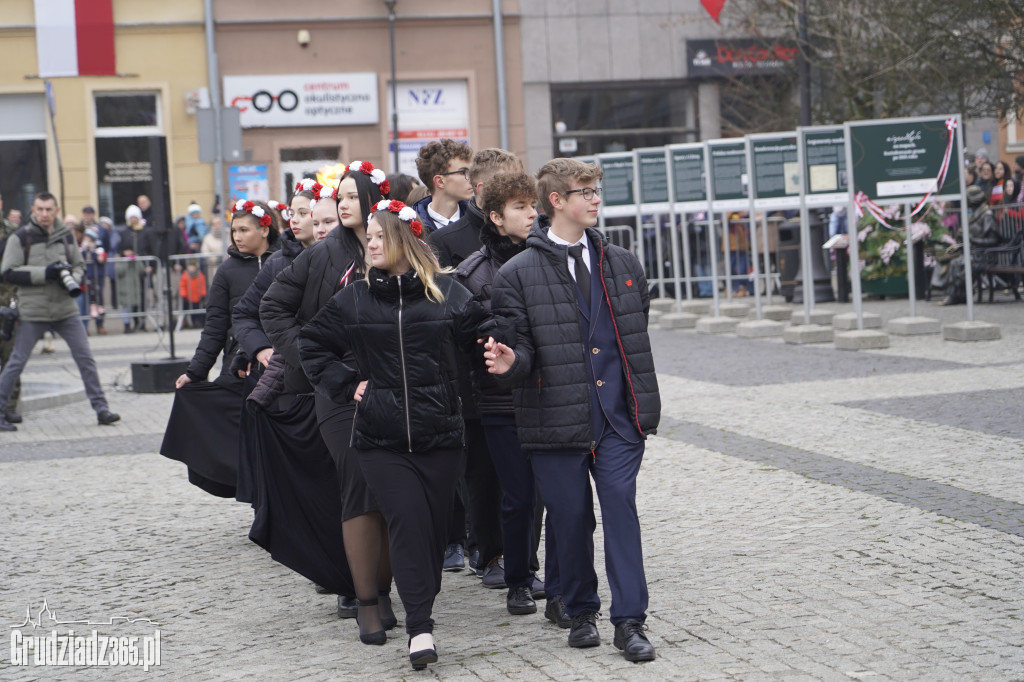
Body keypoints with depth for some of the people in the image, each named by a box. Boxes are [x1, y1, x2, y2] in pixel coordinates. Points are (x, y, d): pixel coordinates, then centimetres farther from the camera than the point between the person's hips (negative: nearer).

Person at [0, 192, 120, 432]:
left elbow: (79, 265, 17)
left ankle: (101, 408, 8)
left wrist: (73, 280, -7)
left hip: (66, 309, 4)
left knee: (85, 358, 2)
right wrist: (45, 273, -18)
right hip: (33, 311, -4)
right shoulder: (20, 238, -5)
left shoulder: (66, 235, 7)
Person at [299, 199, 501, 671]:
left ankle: (423, 603, 24)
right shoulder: (353, 299, 6)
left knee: (434, 522, 5)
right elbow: (312, 345, 15)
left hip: (439, 433, 1)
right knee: (407, 521, -13)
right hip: (381, 439, 0)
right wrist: (345, 384, 5)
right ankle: (420, 627, -16)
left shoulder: (446, 293, 2)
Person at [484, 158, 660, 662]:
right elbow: (521, 346, -2)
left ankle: (629, 621, -3)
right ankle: (581, 612, 23)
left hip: (618, 417, 2)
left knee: (621, 506, -7)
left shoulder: (621, 263, 11)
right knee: (570, 517, 5)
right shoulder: (518, 274, -2)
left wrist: (642, 400, 19)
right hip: (557, 418, -2)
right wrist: (509, 363, -26)